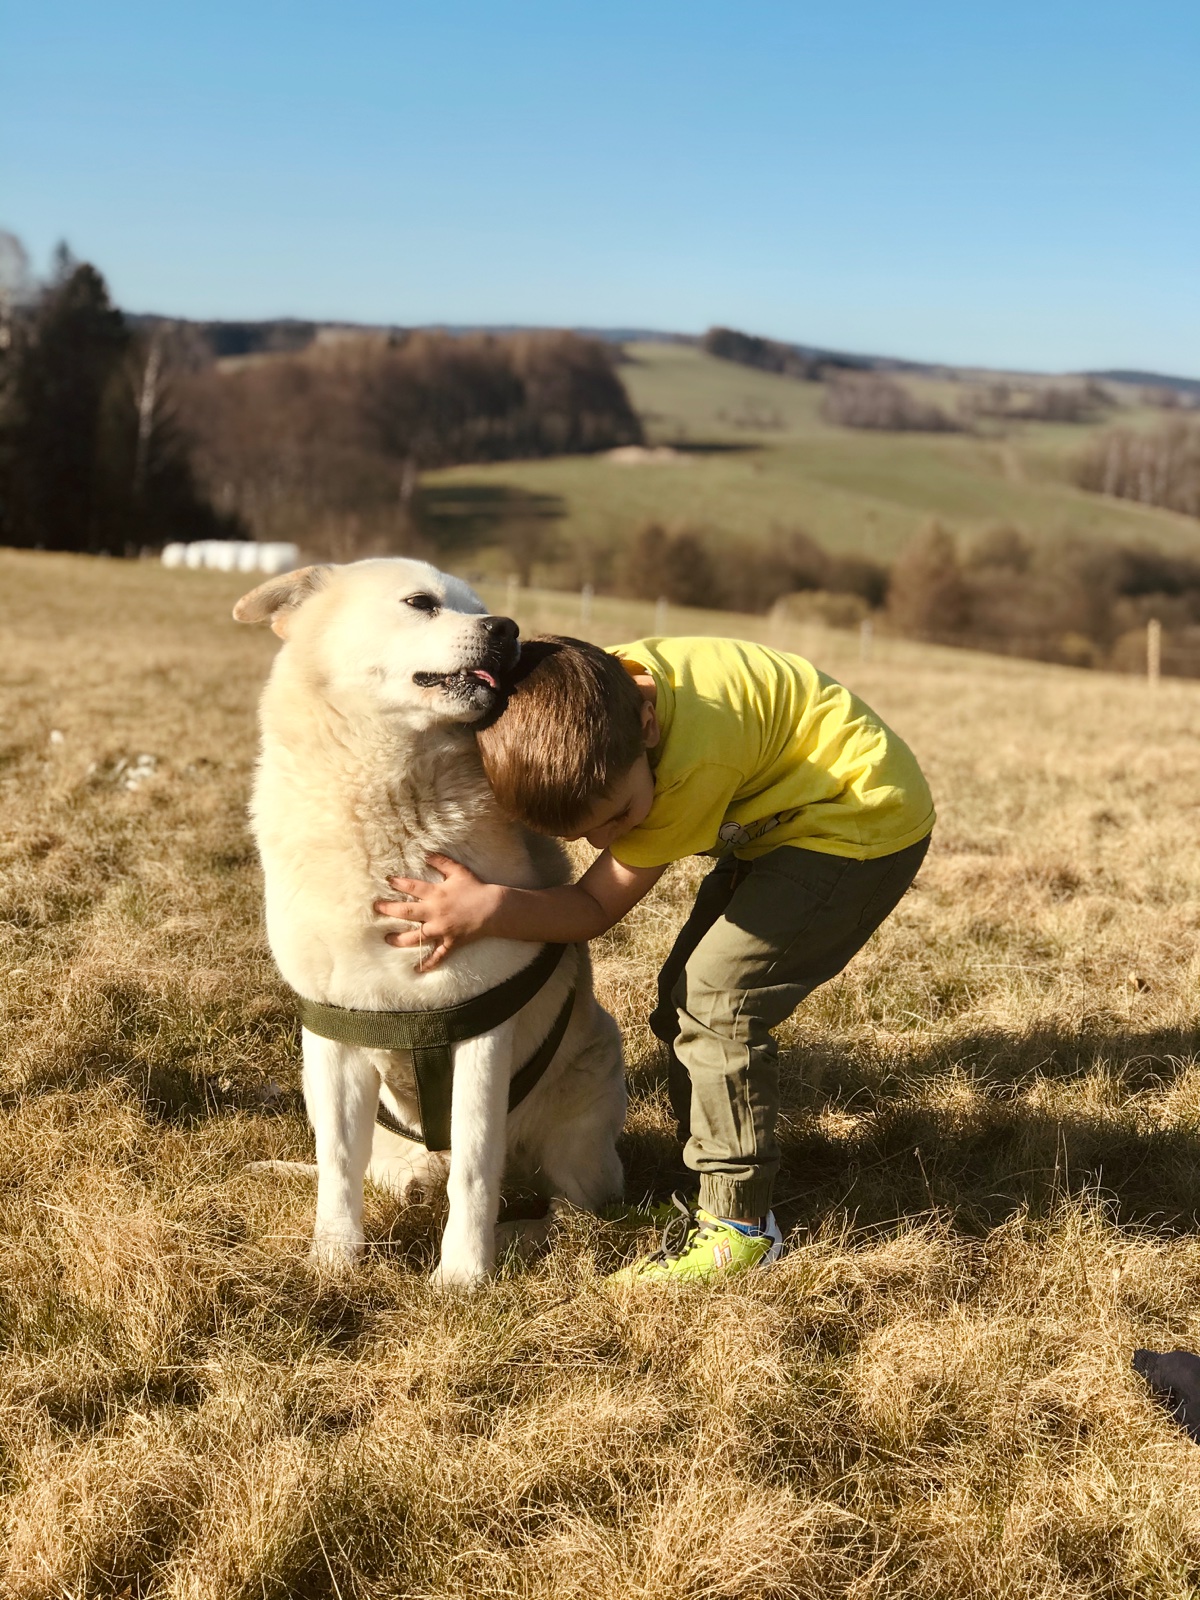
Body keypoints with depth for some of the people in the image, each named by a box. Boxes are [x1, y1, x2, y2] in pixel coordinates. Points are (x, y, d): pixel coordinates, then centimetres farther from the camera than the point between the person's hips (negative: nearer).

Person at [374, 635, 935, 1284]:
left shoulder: (695, 761, -38)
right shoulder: (582, 699, -18)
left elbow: (598, 906, -29)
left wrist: (487, 910, -41)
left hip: (865, 817, -9)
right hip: (776, 817, 9)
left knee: (716, 996, -18)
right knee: (687, 993, 7)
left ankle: (740, 1223, -9)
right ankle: (719, 1184, 17)